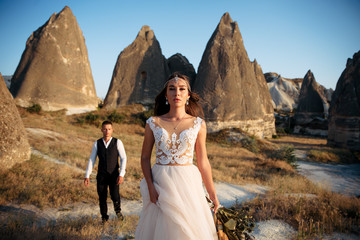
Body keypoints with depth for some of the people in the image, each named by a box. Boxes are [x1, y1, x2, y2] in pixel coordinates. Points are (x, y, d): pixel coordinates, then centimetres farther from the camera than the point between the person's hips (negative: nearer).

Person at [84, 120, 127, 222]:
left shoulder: (118, 142, -7)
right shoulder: (97, 143, -1)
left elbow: (123, 158, -9)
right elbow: (91, 160, 1)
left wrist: (121, 175, -18)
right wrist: (87, 176, -4)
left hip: (114, 176, -2)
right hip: (101, 176, 2)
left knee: (115, 196, -14)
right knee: (102, 198, 6)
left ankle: (117, 210, 21)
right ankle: (104, 218, 29)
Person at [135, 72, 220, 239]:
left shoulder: (198, 124, 0)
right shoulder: (153, 123, 0)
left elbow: (203, 162, 4)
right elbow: (145, 158, 5)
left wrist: (213, 194, 6)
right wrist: (150, 186, -8)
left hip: (187, 184, 0)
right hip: (160, 184, 0)